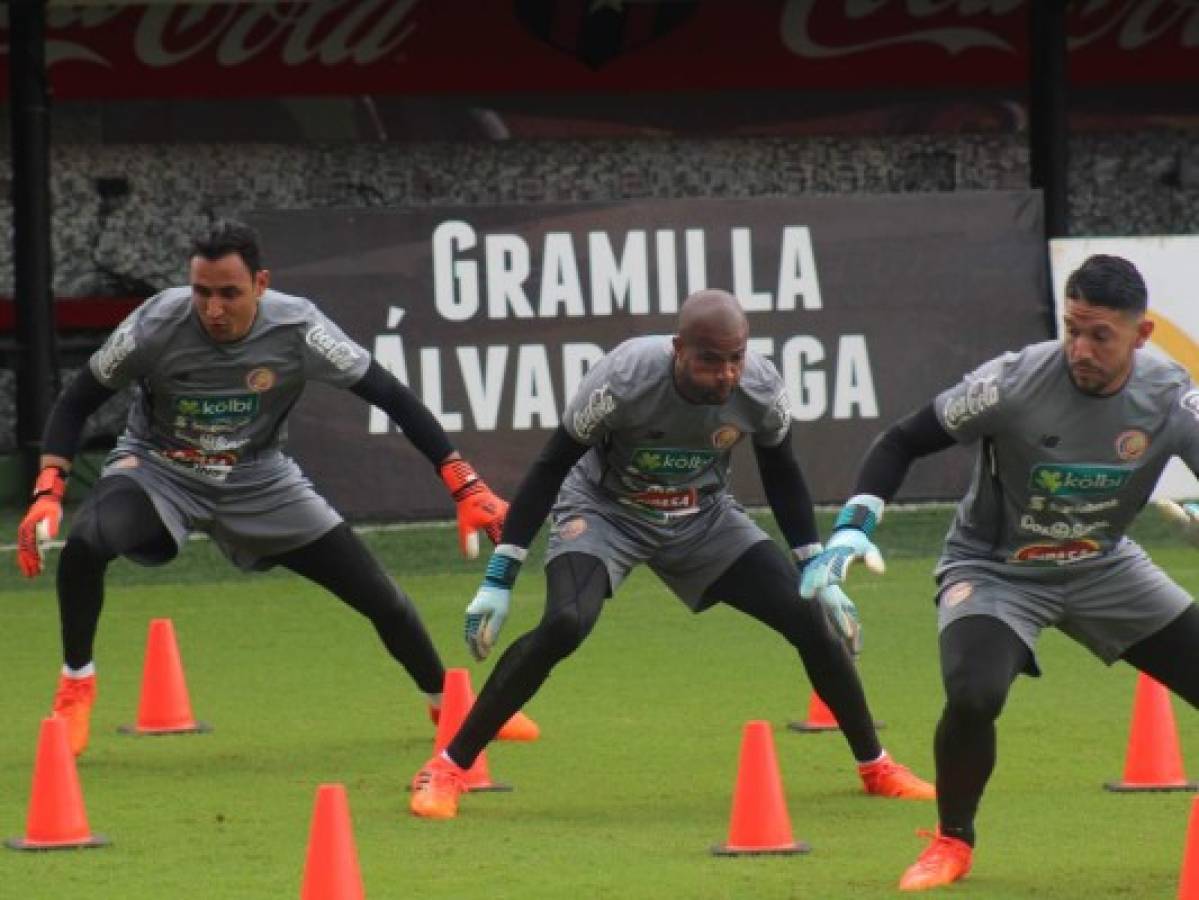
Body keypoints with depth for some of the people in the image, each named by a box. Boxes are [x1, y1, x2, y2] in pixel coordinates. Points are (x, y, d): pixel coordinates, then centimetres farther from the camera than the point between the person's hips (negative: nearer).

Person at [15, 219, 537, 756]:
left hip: (258, 483, 1)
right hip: (157, 469, -1)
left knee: (380, 596, -1)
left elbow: (390, 397, -16)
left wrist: (465, 488, -22)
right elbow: (78, 402, -11)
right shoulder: (158, 323, -24)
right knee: (85, 543, -32)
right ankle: (75, 688, -8)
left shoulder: (295, 328, -24)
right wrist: (47, 494, -24)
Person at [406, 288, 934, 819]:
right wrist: (498, 579, -22)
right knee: (563, 626, -30)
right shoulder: (625, 380, -32)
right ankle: (447, 769, -18)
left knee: (813, 620, -5)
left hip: (703, 517, 4)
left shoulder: (760, 389, -20)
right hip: (606, 511, -4)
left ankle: (875, 767, 18)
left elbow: (781, 475, 1)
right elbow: (550, 469, -21)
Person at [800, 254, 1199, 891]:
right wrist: (852, 528, -27)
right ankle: (952, 842, -2)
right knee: (973, 696, -30)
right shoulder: (1014, 382, -25)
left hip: (1103, 568, 4)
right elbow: (904, 441, -16)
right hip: (994, 569, -4)